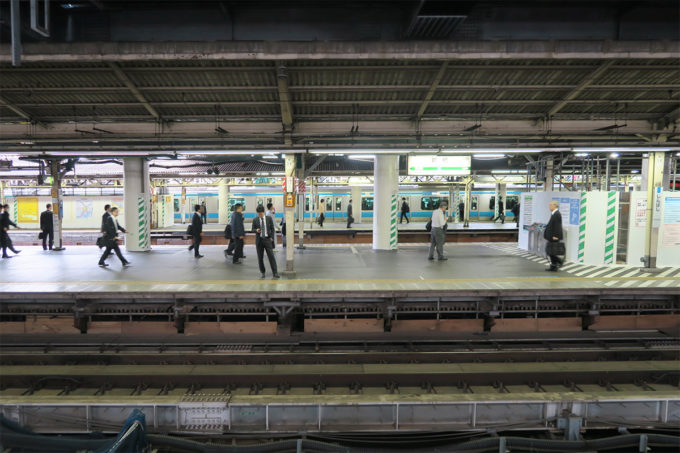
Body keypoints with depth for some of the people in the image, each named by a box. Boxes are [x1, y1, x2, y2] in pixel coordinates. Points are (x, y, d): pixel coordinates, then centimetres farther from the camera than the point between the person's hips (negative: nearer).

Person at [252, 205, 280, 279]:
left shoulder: (269, 218, 3)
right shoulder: (255, 220, 3)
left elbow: (272, 229, 7)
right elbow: (252, 230, 6)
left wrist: (272, 237, -3)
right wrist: (256, 230, -16)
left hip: (267, 239, -1)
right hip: (259, 240, 1)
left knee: (271, 256, -6)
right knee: (260, 257, 6)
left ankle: (275, 273, -4)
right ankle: (262, 272, 20)